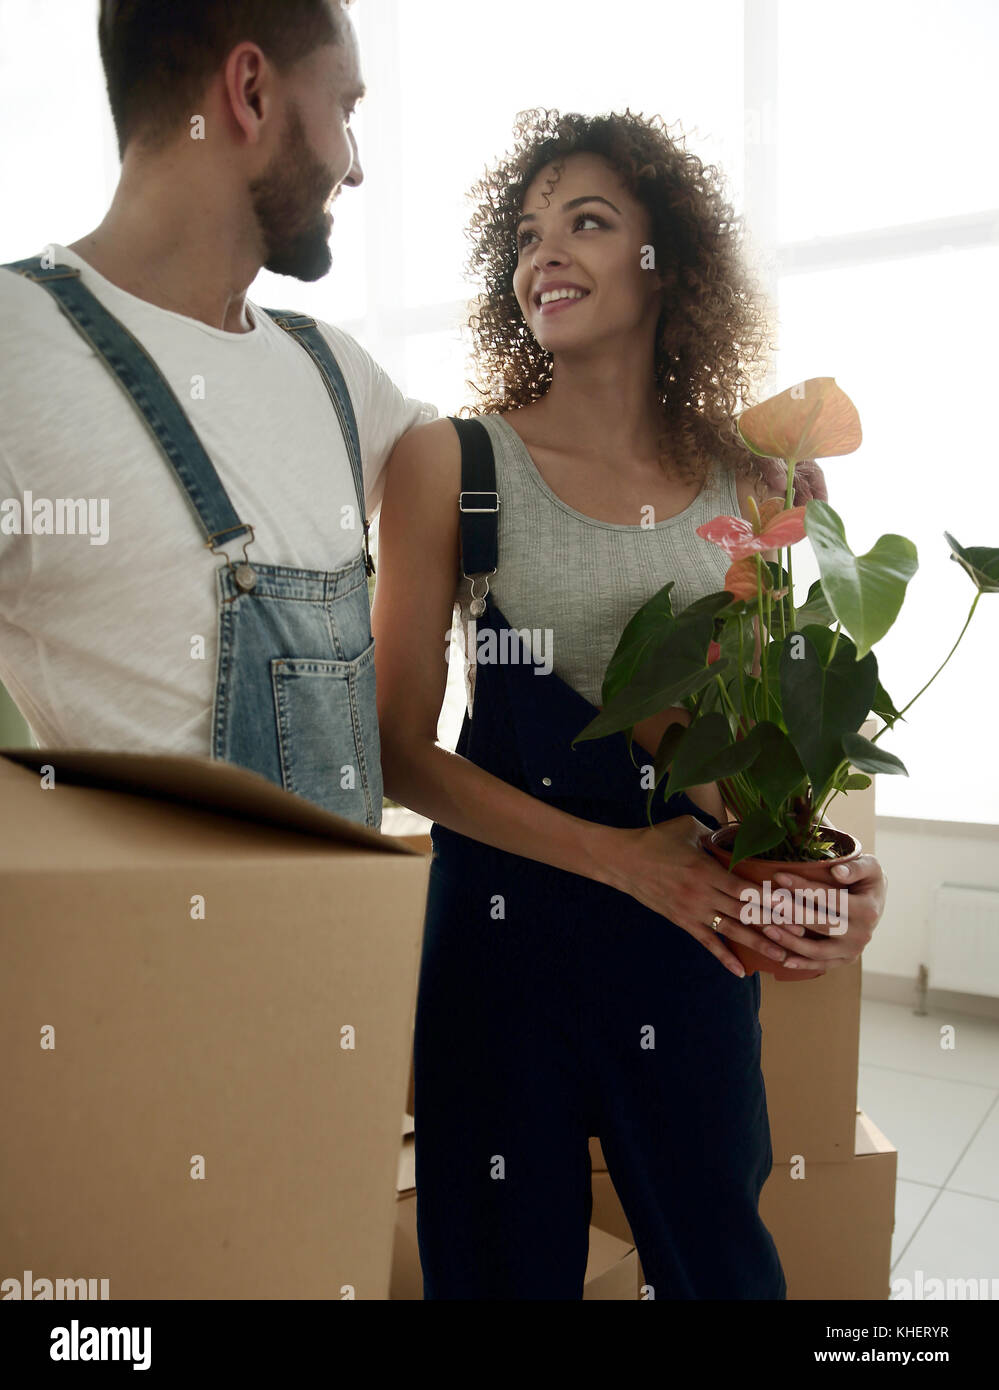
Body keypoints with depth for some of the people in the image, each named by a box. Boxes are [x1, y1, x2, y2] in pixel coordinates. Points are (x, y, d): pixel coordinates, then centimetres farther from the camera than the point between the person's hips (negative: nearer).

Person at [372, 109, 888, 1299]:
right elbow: (402, 750, -7)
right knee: (507, 1261, 15)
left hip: (695, 933, 3)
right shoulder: (450, 463, -6)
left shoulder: (750, 482, 2)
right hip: (505, 923, -2)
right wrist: (623, 858, -15)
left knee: (717, 1257, 18)